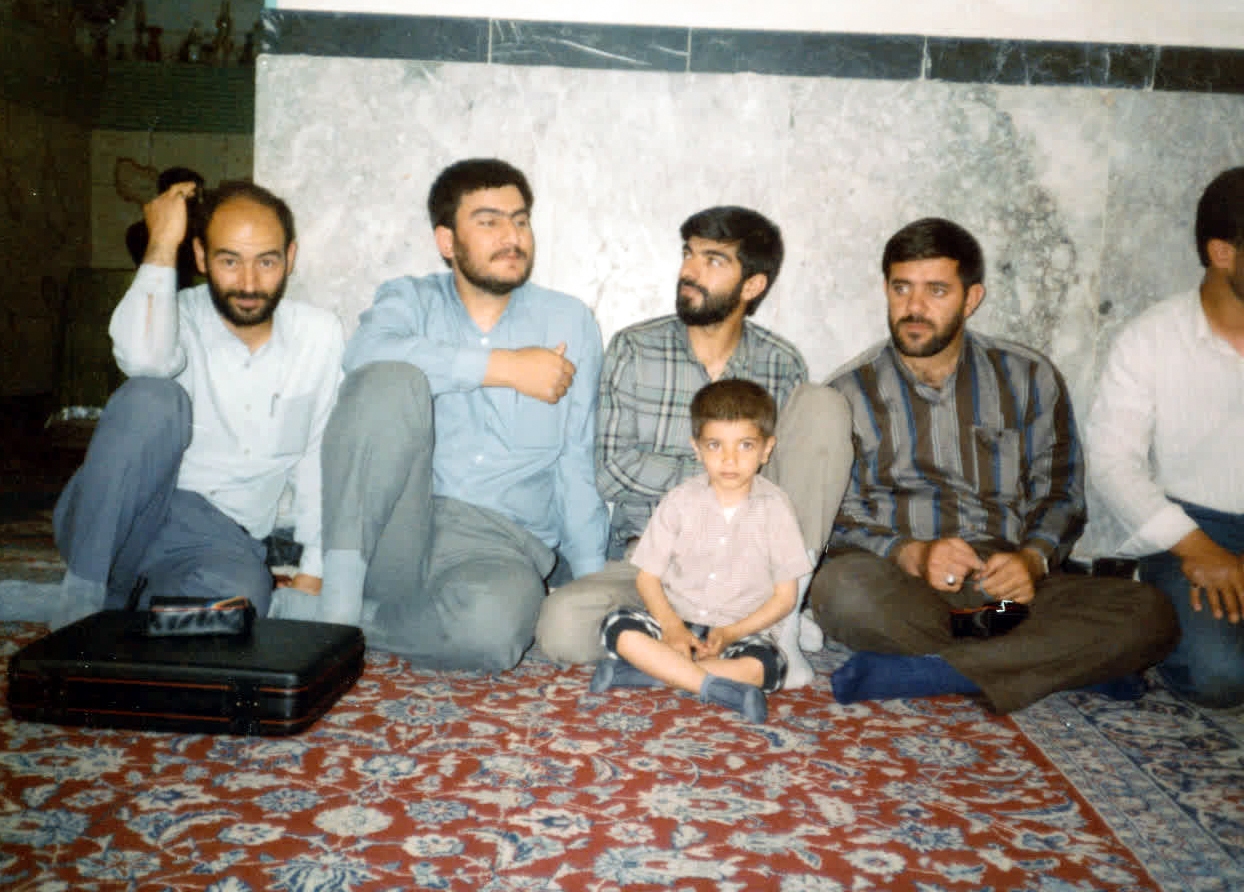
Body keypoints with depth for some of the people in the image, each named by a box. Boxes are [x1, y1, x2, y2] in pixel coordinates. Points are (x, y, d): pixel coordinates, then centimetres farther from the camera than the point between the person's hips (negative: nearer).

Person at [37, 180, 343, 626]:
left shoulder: (321, 335, 3)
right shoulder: (176, 316, -5)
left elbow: (317, 457, 6)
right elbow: (143, 357, -31)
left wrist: (313, 569, 1)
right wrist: (163, 243, -19)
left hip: (221, 540, 1)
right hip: (117, 526, 0)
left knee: (242, 592, -36)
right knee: (151, 400, -30)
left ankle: (125, 603, -4)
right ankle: (79, 603, -18)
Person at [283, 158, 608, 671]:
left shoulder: (570, 324, 13)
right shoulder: (410, 300, 10)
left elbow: (577, 463, 13)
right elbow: (366, 354, -16)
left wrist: (593, 581, 5)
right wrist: (503, 366, -15)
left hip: (499, 543, 1)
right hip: (394, 530, 0)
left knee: (491, 625, -36)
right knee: (391, 380, -26)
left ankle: (323, 621, -10)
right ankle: (338, 594, -24)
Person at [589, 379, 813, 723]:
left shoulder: (775, 508, -3)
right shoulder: (680, 501, 0)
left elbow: (784, 597, -1)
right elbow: (647, 578, 0)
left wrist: (730, 633, -15)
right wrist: (672, 627, -19)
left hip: (742, 630, -1)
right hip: (676, 620, 1)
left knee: (766, 667, -33)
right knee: (619, 627, -26)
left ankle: (650, 670, -25)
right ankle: (719, 688, -30)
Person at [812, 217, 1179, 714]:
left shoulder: (1029, 379, 13)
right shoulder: (852, 394, 7)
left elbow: (1059, 492, 13)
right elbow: (841, 517, 2)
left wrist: (1032, 559, -8)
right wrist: (910, 555, -18)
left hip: (1011, 582, 3)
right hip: (903, 590, -2)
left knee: (1150, 615, -25)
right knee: (842, 587, -37)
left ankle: (909, 671, -31)